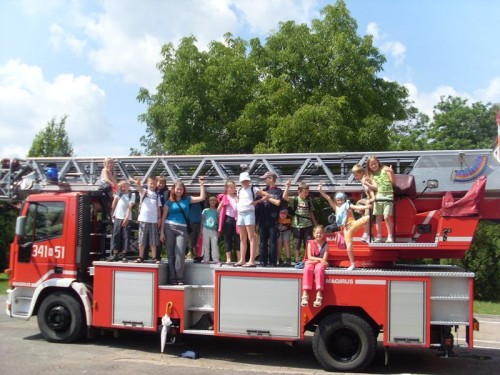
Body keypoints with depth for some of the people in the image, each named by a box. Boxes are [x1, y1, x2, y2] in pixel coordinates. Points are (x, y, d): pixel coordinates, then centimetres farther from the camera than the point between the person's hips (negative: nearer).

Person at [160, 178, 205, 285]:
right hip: (169, 227, 0)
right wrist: (161, 231, 0)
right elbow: (163, 217, 5)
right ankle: (172, 278, 7)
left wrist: (202, 185, 1)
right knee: (170, 253, 2)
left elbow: (202, 198, 5)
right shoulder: (169, 201, 5)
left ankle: (180, 278, -3)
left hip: (182, 229, 0)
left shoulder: (187, 199, 9)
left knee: (180, 253, -9)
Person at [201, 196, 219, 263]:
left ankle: (216, 259, -5)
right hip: (206, 229, 0)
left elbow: (219, 221, 9)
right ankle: (206, 259, 8)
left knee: (215, 245, -6)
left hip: (214, 230, 0)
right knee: (206, 245, 3)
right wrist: (201, 230, 4)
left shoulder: (217, 211, 6)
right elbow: (202, 220, 9)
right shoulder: (205, 210, 6)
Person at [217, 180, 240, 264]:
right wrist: (222, 203, -15)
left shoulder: (237, 197, 12)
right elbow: (218, 210, -2)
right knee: (228, 240, 3)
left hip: (236, 219, 2)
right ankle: (228, 259, 8)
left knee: (237, 240, 2)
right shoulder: (225, 198, 3)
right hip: (228, 220, -2)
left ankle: (239, 259, 6)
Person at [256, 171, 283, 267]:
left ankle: (273, 262, 0)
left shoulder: (278, 191, 3)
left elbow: (277, 202, -9)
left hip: (273, 220, -5)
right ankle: (263, 261, 12)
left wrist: (267, 198, -4)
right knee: (263, 242, 7)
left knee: (272, 242, -3)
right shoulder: (264, 190, 16)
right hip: (263, 219, 5)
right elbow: (257, 202, 14)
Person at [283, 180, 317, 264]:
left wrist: (314, 223, 17)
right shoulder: (294, 200, -3)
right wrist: (288, 186, -22)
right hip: (297, 225, -3)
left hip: (308, 225, 3)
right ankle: (297, 260, 14)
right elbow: (284, 196, -19)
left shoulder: (308, 200, 9)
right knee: (297, 243, 6)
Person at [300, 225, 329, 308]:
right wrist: (319, 259, -12)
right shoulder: (310, 243, 9)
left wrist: (316, 260, -12)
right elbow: (309, 257, 0)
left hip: (320, 263, -1)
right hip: (311, 262, 1)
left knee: (319, 269, -38)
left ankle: (319, 294, -46)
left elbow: (324, 259, -2)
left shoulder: (325, 244, 6)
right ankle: (305, 294, -42)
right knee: (307, 269, -34)